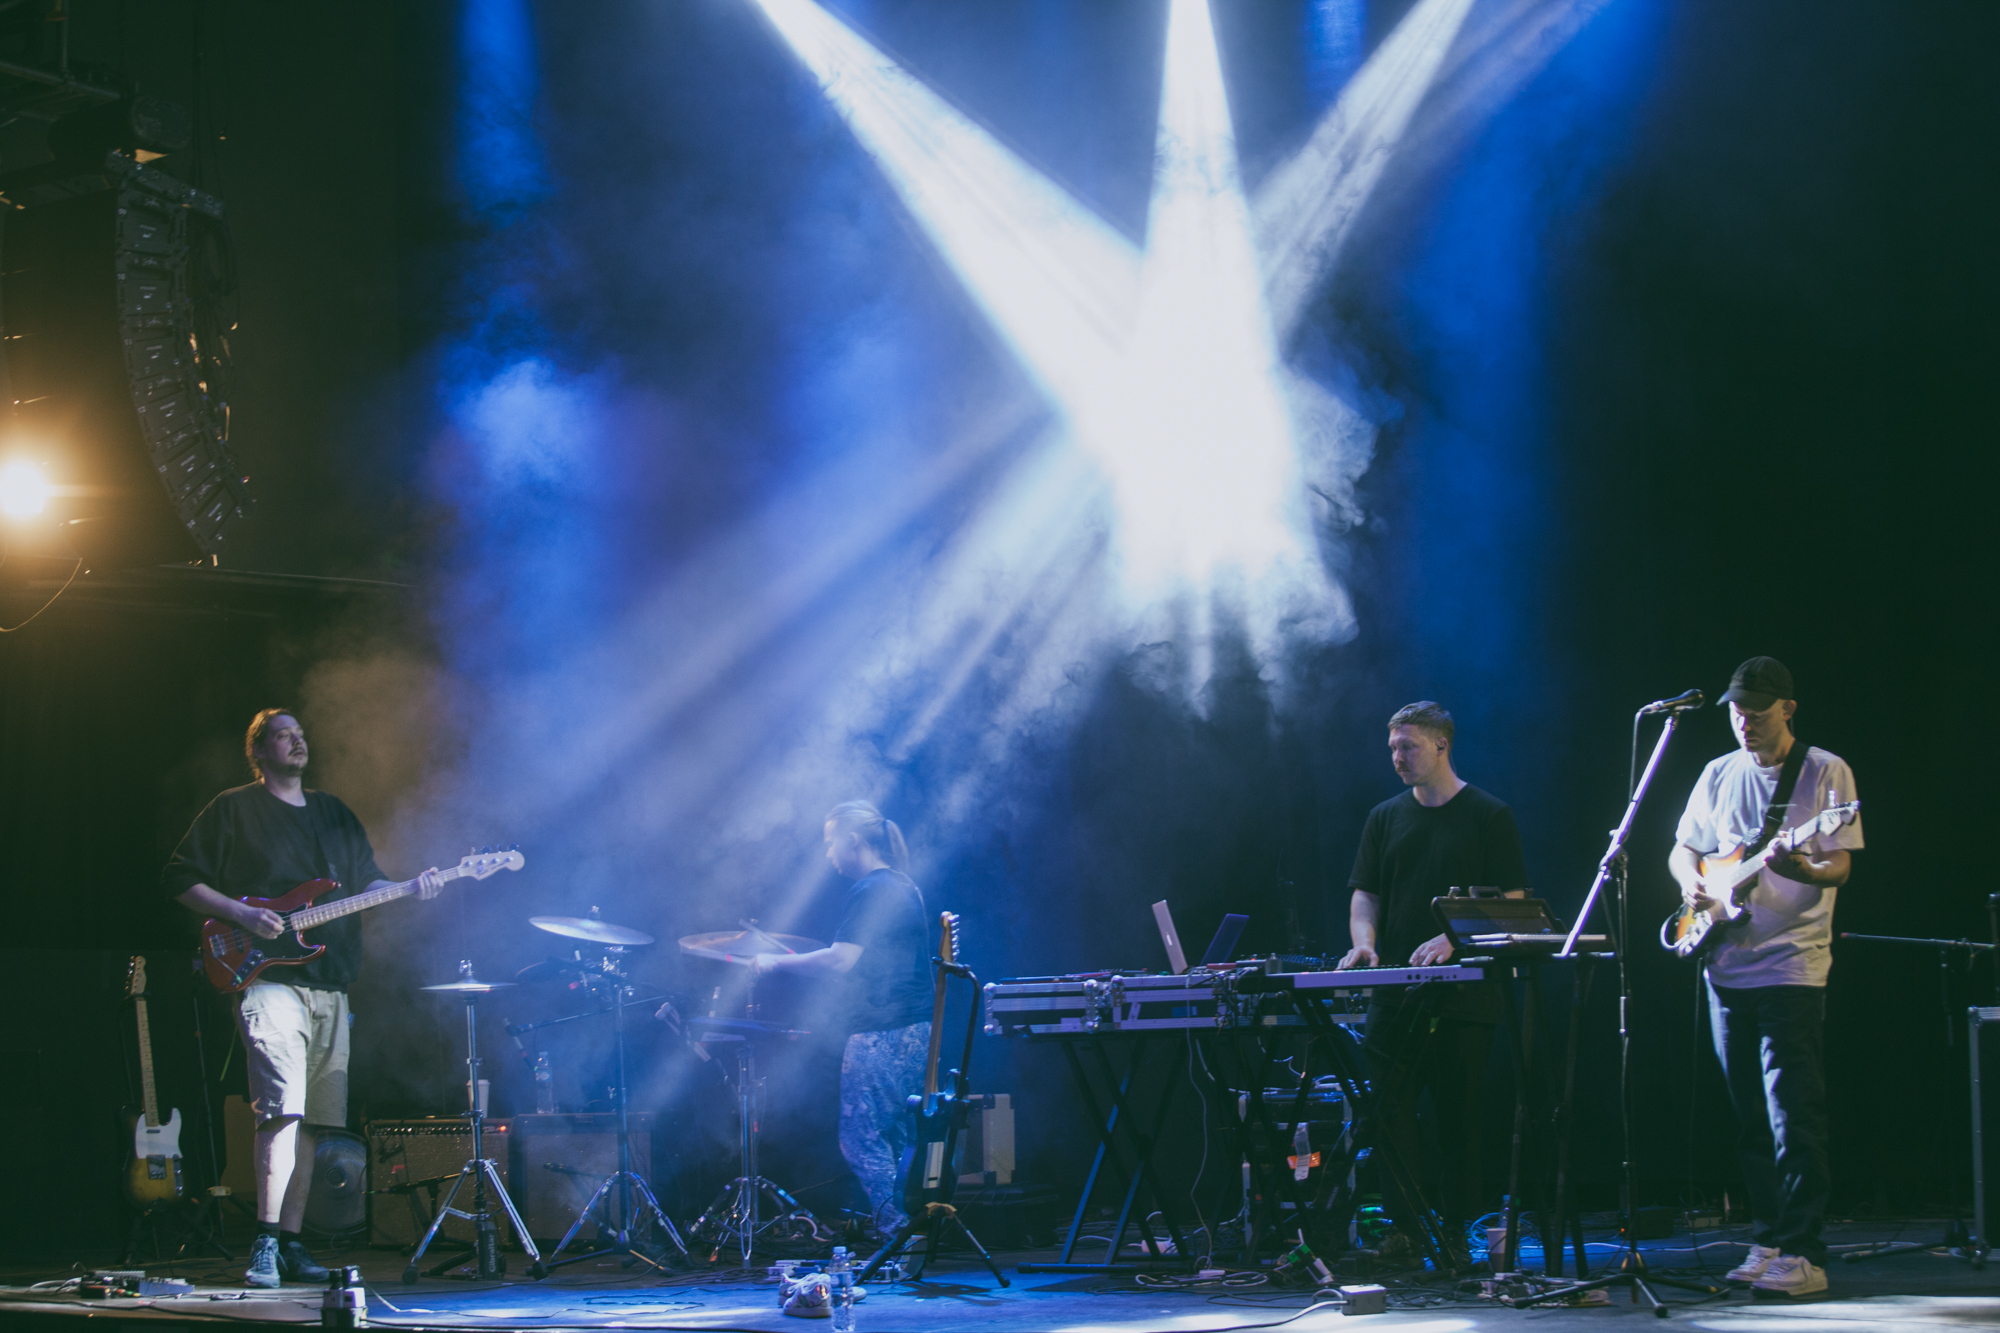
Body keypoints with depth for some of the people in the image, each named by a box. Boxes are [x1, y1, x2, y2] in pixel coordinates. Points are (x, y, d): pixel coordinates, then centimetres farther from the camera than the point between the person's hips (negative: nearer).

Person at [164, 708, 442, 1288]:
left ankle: (291, 1243, 12)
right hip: (269, 981, -6)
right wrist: (241, 914, -12)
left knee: (309, 1120, 6)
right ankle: (266, 1244, -21)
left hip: (329, 987, 6)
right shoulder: (232, 810, 5)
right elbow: (179, 878, 2)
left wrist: (409, 888, -2)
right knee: (283, 1108, -20)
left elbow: (366, 879, 19)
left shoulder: (335, 813, 21)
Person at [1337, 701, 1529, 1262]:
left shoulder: (1488, 816, 1)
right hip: (1395, 992, 4)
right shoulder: (1386, 818, 14)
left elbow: (1511, 900, -5)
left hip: (1463, 996, -4)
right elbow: (1366, 894, 14)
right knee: (1386, 1110, -4)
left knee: (1458, 1117, -1)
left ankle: (1456, 1237, 5)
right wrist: (1365, 943, -7)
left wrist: (1451, 939, -18)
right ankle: (1406, 1230, 3)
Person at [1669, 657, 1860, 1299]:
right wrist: (1692, 882, -1)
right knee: (1751, 1118, 9)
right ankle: (1768, 1240, 16)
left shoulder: (1826, 772, -2)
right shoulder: (1719, 775, 13)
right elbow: (1682, 848, 21)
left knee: (1793, 1114, -12)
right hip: (1727, 966, 6)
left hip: (1792, 964, -6)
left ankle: (1802, 1254, -12)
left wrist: (1806, 871, -30)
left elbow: (1840, 865, -8)